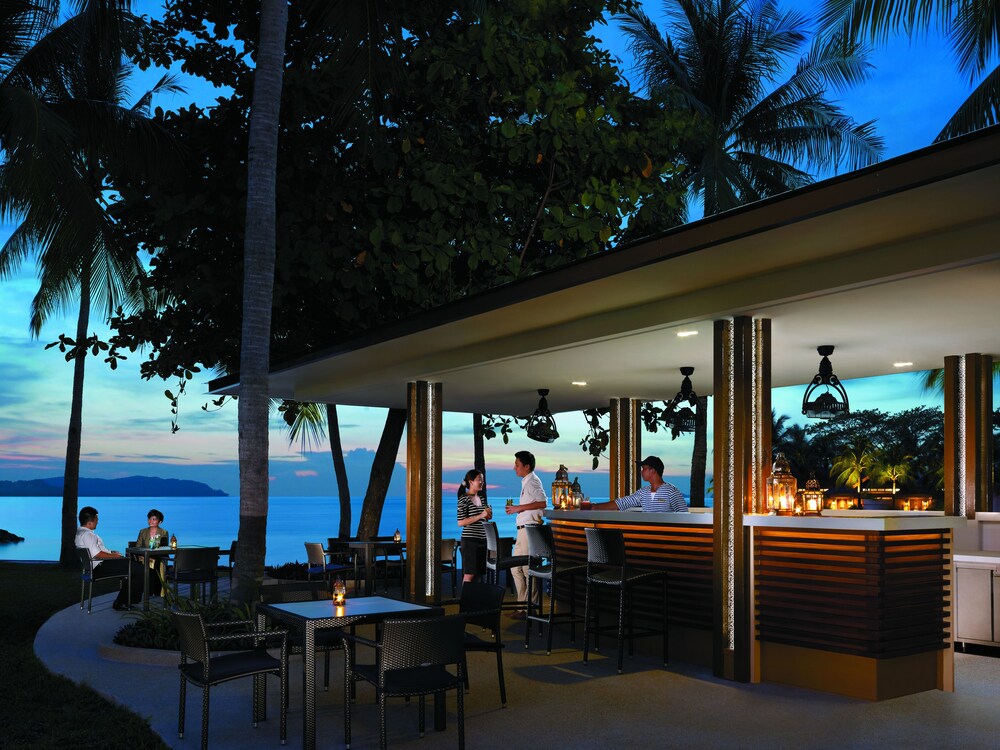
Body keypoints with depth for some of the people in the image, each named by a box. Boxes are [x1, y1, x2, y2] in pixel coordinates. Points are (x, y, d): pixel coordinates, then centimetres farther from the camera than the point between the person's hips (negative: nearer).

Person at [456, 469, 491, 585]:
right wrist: (481, 515, -18)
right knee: (469, 574, -8)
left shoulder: (482, 499, 15)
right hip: (470, 540, -7)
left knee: (478, 573, 7)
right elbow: (460, 522, -17)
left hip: (482, 540, 7)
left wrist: (488, 516, 5)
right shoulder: (464, 499, -8)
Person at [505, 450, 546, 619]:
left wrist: (519, 507, -20)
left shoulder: (532, 481, -12)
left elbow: (542, 503, -24)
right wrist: (516, 509, 15)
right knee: (516, 568, 13)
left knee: (528, 569, -7)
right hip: (523, 529, 11)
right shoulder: (526, 481, 18)